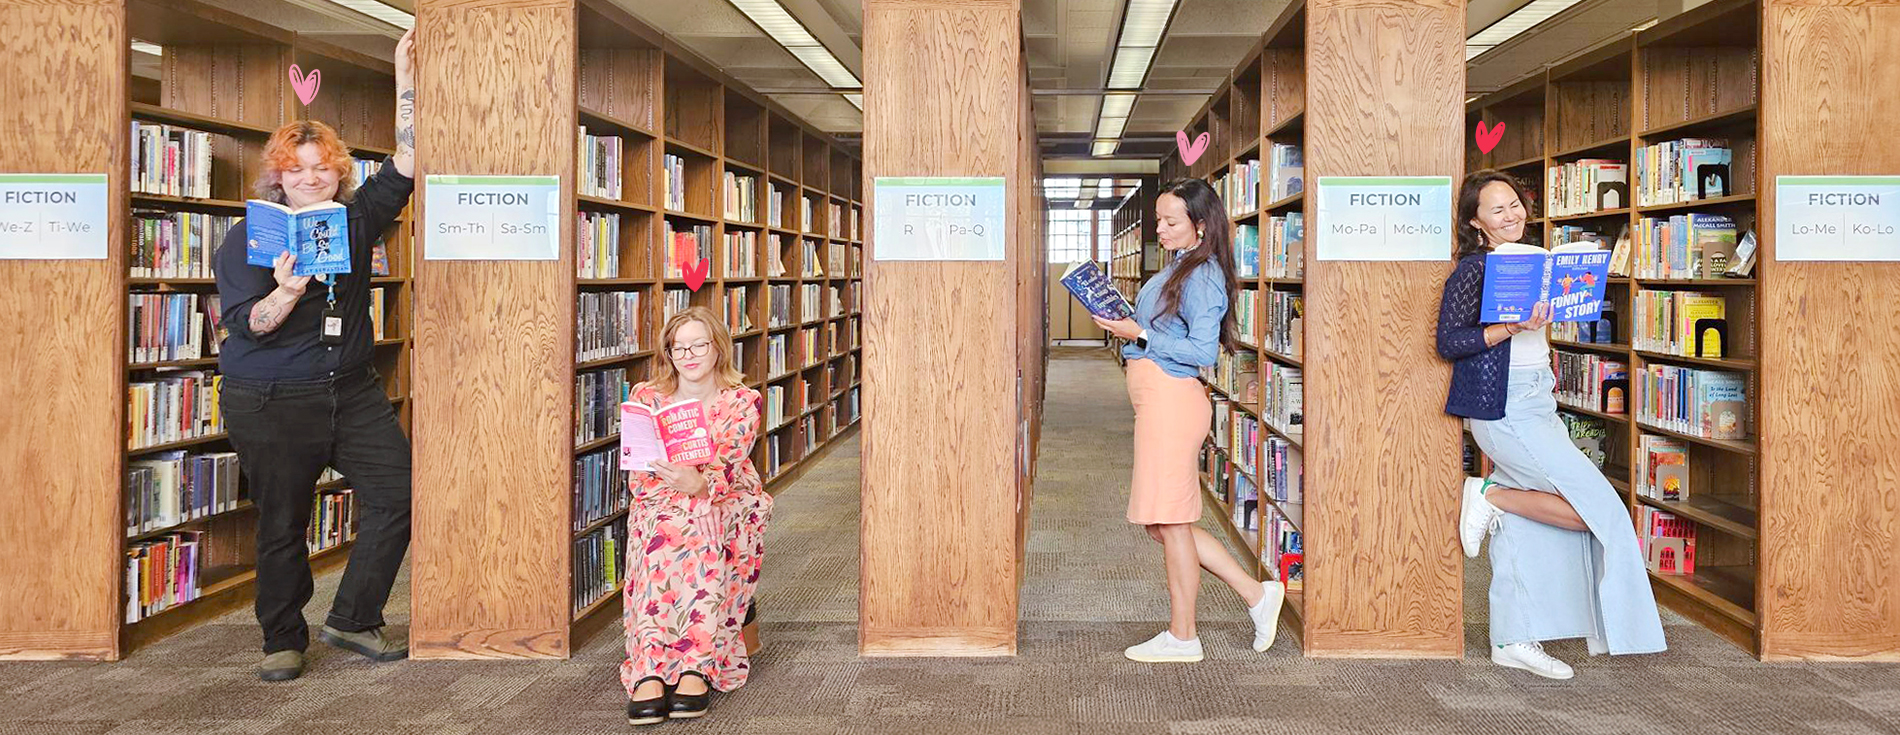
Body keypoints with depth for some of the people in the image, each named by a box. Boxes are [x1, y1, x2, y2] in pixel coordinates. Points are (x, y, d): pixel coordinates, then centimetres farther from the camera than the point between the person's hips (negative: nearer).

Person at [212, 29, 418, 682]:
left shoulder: (355, 222, 6)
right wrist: (288, 290, -32)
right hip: (270, 404, -4)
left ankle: (353, 620, 9)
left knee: (399, 493, -4)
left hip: (353, 393, 4)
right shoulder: (247, 238, -4)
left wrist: (405, 80, -7)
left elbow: (405, 164, -1)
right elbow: (246, 324, -11)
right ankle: (284, 640, 22)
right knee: (281, 525, 4)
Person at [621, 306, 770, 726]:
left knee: (702, 527, -37)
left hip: (727, 502, 0)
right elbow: (637, 476, -2)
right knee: (661, 525, -37)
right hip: (662, 504, 1)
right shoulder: (646, 398, 5)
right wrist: (673, 484, -25)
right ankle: (650, 673, -49)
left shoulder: (741, 401, 0)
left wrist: (699, 484, -40)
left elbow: (727, 468, -16)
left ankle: (696, 667, -45)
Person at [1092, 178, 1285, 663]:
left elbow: (1202, 351, -18)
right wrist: (1125, 326, 11)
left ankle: (1181, 637, 13)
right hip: (1156, 400, 10)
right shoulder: (1178, 268, 18)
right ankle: (1256, 594, 21)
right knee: (1161, 523, 14)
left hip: (1172, 400, -10)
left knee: (1170, 523, 0)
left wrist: (1139, 335, -16)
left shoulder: (1203, 276, -12)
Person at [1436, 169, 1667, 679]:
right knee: (1597, 509, -11)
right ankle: (1490, 497, 2)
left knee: (1525, 529, 9)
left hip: (1538, 405, 8)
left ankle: (1513, 641, 15)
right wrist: (1511, 328, -25)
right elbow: (1449, 342, -15)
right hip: (1502, 410, -8)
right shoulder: (1473, 268, -10)